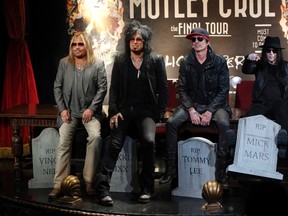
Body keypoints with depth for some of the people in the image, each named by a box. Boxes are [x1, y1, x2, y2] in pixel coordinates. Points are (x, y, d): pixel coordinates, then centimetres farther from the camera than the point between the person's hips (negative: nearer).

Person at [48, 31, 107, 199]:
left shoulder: (98, 64, 4)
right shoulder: (64, 63, 11)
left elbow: (102, 88, -1)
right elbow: (57, 87, 10)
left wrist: (92, 108, -10)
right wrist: (62, 109, -1)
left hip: (90, 111, -2)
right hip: (69, 111, 2)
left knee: (95, 136, -26)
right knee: (64, 142, -17)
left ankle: (89, 181, -16)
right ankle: (59, 185, -13)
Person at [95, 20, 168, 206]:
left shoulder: (156, 60, 6)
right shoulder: (120, 61, 11)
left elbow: (163, 88, 5)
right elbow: (114, 88, 9)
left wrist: (159, 113, -4)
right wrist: (114, 112, -4)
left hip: (146, 111, -2)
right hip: (124, 110, 2)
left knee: (148, 141, -29)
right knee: (113, 144, -21)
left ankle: (147, 188, -15)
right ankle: (103, 188, -23)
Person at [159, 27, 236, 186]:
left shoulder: (219, 62, -4)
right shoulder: (185, 63, 1)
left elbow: (223, 90, -6)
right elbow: (182, 89, 1)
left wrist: (209, 112, -16)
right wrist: (191, 110, -14)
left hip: (214, 104, -2)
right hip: (192, 103, 2)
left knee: (224, 125, -33)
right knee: (171, 123, -23)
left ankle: (221, 171, -21)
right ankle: (171, 170, -14)